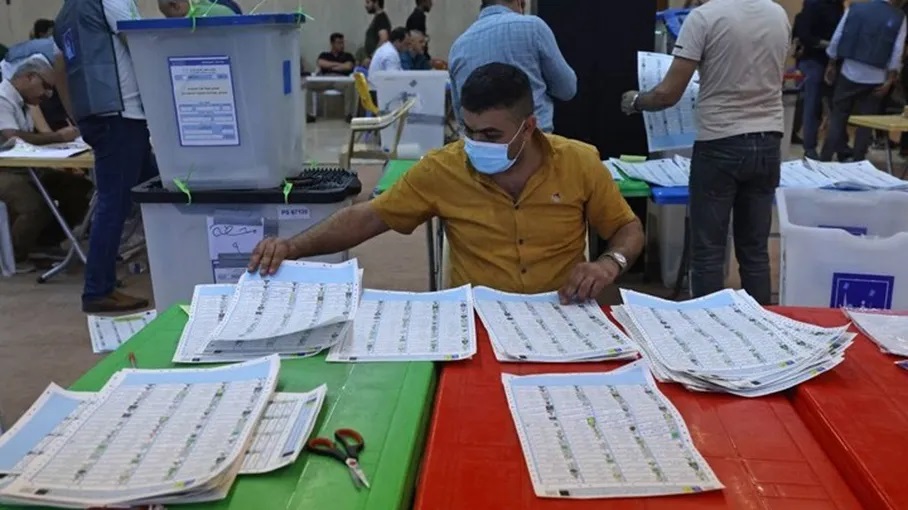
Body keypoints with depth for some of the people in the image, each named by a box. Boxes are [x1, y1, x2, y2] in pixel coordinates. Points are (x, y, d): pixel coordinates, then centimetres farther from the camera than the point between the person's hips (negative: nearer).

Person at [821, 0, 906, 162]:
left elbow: (836, 39, 0)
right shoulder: (899, 18, -2)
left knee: (838, 118, 8)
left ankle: (824, 160, 4)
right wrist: (890, 80, 0)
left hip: (849, 73, 1)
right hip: (874, 79, -1)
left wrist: (831, 65, 10)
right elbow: (897, 53, -6)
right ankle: (858, 162, 10)